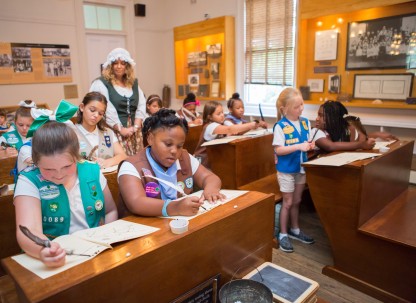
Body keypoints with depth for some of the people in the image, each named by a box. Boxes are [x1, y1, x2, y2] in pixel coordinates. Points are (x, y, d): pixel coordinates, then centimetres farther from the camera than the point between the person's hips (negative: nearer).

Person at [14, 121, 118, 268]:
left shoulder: (92, 172, -1)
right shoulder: (29, 181, -8)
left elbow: (110, 211, 11)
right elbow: (27, 231, -21)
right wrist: (43, 251, -41)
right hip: (57, 258, -2)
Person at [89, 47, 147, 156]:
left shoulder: (134, 83, 15)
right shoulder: (100, 83, -2)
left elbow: (141, 105, 8)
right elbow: (107, 110, -12)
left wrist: (136, 126, -5)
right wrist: (120, 129, -14)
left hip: (134, 132, 5)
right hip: (114, 132, -5)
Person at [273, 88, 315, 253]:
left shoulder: (305, 122, 1)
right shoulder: (280, 126, -19)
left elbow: (306, 141, 11)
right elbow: (278, 150, -22)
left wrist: (310, 145, -11)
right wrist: (299, 146, -28)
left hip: (301, 168, 6)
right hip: (286, 169, -6)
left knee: (296, 201, 19)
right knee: (287, 202, 6)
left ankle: (294, 230, 37)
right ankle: (283, 234, 22)